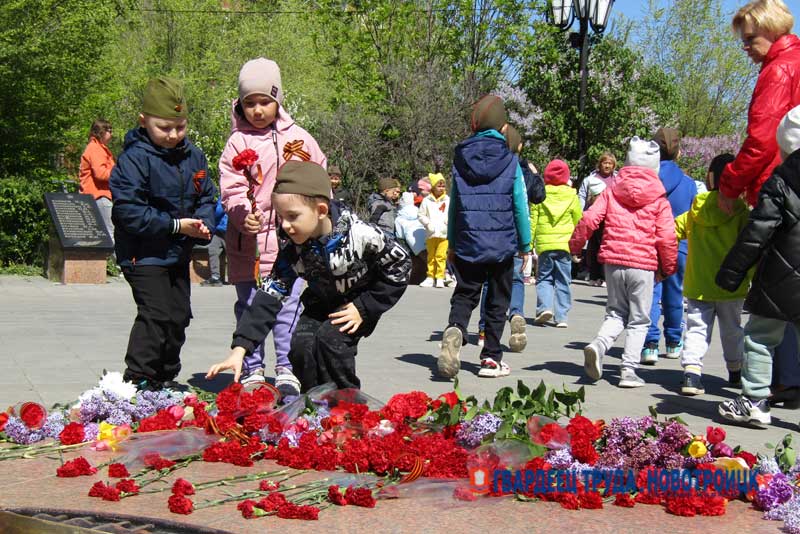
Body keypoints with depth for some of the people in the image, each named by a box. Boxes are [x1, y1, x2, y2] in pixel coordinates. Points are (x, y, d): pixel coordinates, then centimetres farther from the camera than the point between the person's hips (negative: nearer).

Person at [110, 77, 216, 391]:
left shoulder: (193, 156, 4)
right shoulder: (134, 159, -16)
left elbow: (206, 197, 12)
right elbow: (129, 211, -21)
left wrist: (204, 224, -10)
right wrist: (175, 225, -21)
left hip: (178, 253, 7)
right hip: (143, 254, -7)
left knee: (179, 316, 13)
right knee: (156, 315, -15)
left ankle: (165, 377, 27)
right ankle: (137, 378, -4)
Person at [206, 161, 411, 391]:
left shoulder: (359, 234, -30)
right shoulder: (292, 251, -18)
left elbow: (400, 263, -18)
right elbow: (269, 297, -18)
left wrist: (364, 308, -20)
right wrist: (239, 349, -28)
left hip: (361, 302, -4)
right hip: (322, 303, 4)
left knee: (330, 338, -27)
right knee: (301, 344, -18)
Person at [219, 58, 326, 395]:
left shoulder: (299, 138, 7)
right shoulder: (237, 142, 2)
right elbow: (231, 188, -6)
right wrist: (242, 215, -24)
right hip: (248, 240, 0)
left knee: (289, 305, 0)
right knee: (249, 306, 8)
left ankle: (286, 369, 9)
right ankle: (252, 370, 18)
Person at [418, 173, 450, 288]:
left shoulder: (448, 200, 6)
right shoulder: (427, 201, 6)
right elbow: (421, 215, 7)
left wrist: (448, 223, -11)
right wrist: (428, 223, -7)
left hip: (444, 234, -1)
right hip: (431, 234, 2)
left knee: (441, 256, -8)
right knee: (431, 256, 8)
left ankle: (440, 278, -3)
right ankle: (430, 277, 15)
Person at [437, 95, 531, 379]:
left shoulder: (461, 159, 2)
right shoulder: (510, 161, -5)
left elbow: (454, 204, 7)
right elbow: (520, 208, -3)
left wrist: (452, 244, 15)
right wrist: (525, 245, 7)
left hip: (467, 244, 2)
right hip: (502, 245, -1)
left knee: (464, 294, 9)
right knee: (497, 301, 11)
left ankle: (454, 330, -22)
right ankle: (491, 358, 14)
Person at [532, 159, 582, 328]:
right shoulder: (572, 196, 3)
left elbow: (532, 221, 1)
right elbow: (578, 222, 7)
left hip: (544, 244, 0)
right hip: (565, 244, 0)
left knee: (544, 278, 11)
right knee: (563, 281, 7)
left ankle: (545, 307, -9)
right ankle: (561, 316, 5)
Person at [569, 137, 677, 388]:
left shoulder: (611, 191, 6)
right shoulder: (659, 200, 1)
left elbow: (590, 219, -1)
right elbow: (667, 238, -4)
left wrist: (575, 245, 13)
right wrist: (668, 268, 10)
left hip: (613, 261, 2)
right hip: (643, 265, -2)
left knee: (616, 313, 17)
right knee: (639, 320, 8)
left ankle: (599, 344, -10)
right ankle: (629, 369, 3)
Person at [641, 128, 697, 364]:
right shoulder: (688, 183, -2)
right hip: (679, 246, 2)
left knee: (650, 293, -1)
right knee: (674, 294, 15)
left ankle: (650, 344, -15)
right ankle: (674, 342, 28)